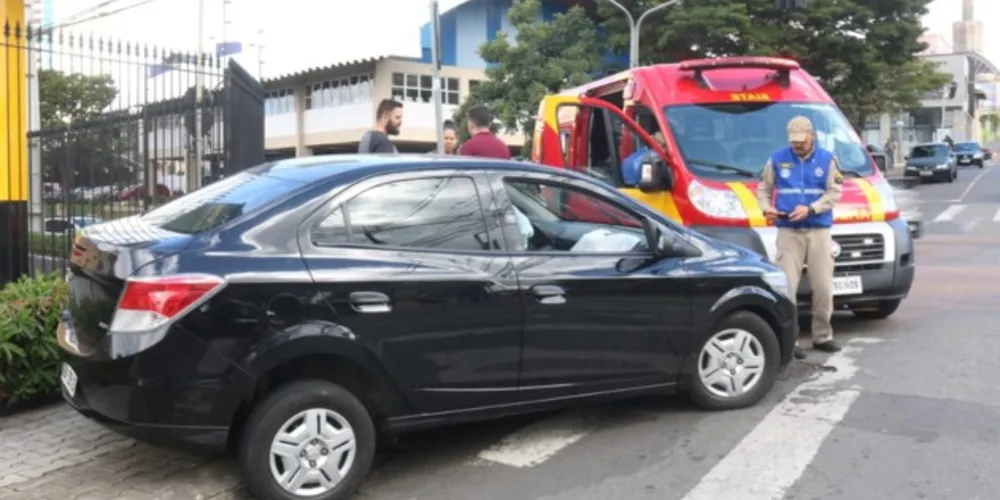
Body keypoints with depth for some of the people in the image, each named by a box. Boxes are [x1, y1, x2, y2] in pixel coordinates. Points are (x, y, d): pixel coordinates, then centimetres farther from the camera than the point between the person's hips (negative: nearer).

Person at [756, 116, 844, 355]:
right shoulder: (777, 159, 6)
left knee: (823, 286, 4)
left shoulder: (827, 159, 7)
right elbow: (763, 188, 12)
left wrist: (810, 209, -13)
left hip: (819, 231, 1)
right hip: (789, 231, -1)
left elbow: (834, 192, 1)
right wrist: (766, 208, -8)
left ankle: (822, 336, 20)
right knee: (786, 286, -7)